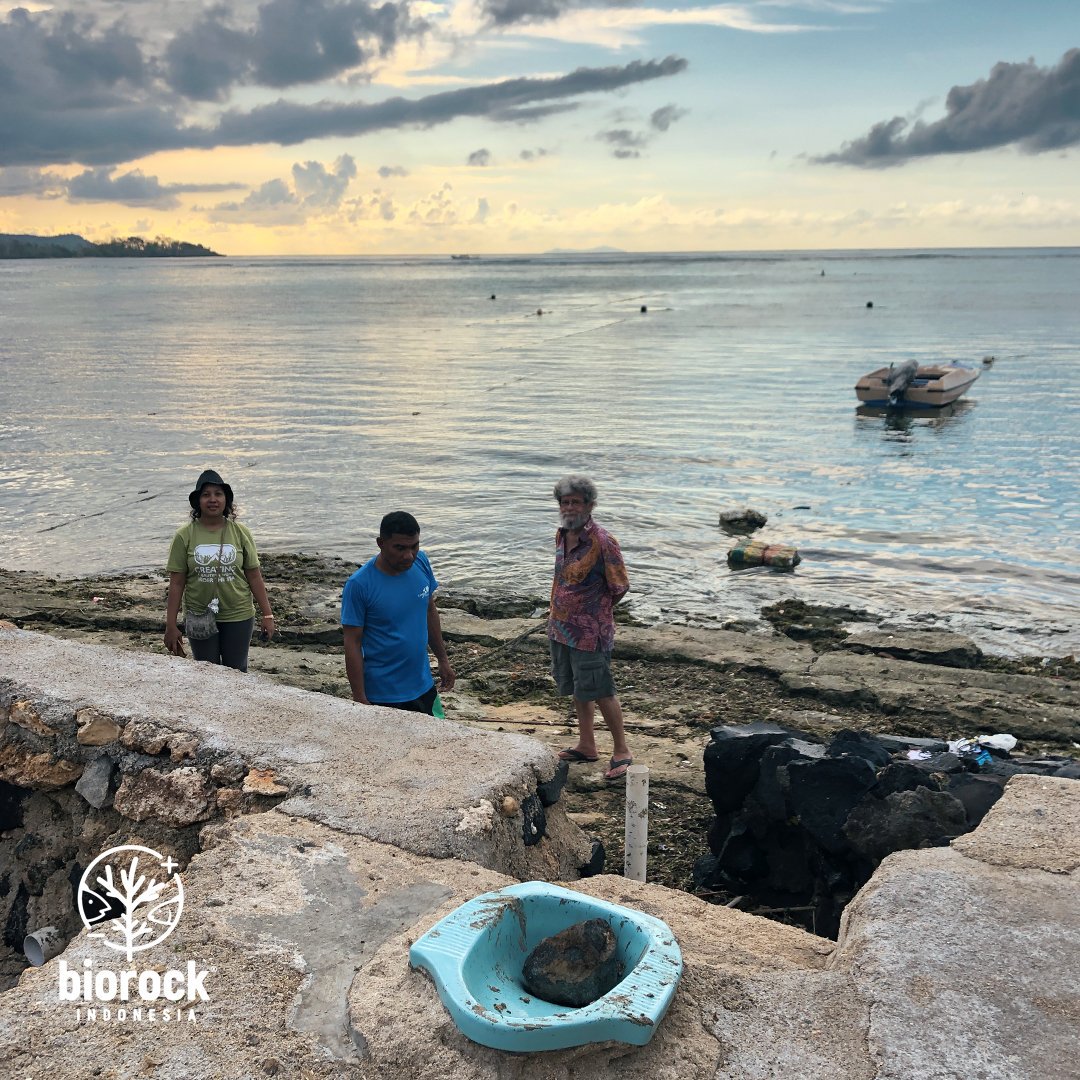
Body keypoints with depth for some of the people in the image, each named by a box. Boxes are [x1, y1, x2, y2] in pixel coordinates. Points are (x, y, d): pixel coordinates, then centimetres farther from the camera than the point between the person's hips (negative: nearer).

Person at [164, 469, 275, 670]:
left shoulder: (241, 533, -3)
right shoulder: (185, 536, -5)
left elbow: (254, 578, 0)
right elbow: (176, 584, -3)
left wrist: (267, 615, -2)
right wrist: (171, 626, -4)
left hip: (238, 617, 0)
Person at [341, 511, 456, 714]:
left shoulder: (421, 562, -6)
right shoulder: (359, 585, -21)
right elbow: (352, 644, -15)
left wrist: (443, 659, 14)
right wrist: (360, 699, -14)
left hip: (424, 687, 5)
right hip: (384, 696, -5)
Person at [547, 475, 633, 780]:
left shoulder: (603, 542, -20)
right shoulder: (561, 535, 4)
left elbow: (620, 588, -13)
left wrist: (594, 612, -3)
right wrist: (561, 615, 11)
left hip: (590, 633, -8)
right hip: (561, 628, 8)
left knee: (601, 694, 3)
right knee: (577, 690, 18)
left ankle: (622, 751, 18)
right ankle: (586, 746, 33)